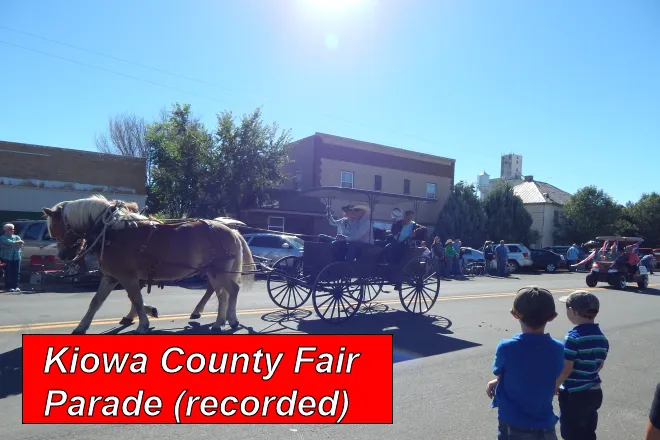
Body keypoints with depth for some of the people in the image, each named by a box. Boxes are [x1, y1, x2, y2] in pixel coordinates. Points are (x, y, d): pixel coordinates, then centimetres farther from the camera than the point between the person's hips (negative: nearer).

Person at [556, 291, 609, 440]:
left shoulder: (573, 337, -22)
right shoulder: (602, 337, 1)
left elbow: (565, 369, -21)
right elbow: (600, 365, 11)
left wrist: (555, 386, -7)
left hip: (574, 395, -7)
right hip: (594, 393, 7)